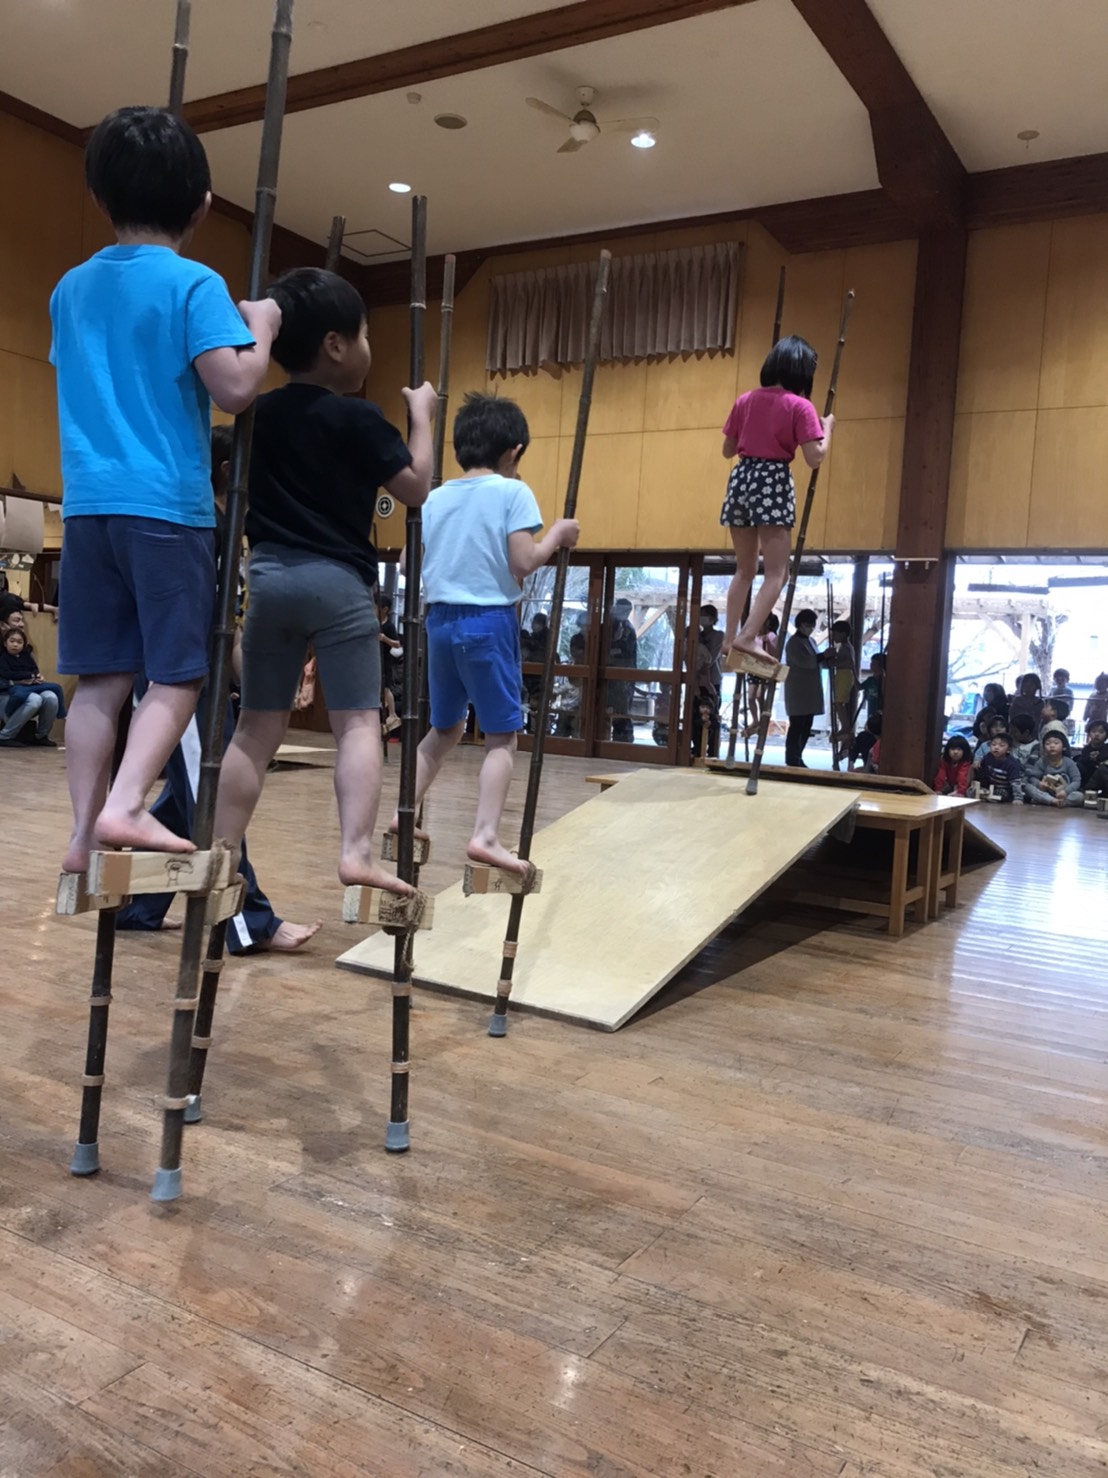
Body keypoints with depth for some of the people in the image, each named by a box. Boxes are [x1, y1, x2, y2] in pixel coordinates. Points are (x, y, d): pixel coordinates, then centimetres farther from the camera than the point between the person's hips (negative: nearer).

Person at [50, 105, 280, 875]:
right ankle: (125, 807, -12)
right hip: (167, 505, -6)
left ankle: (86, 831, 8)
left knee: (100, 677, 7)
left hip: (88, 504, 6)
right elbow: (236, 389, -14)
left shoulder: (71, 288, 15)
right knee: (178, 673, 1)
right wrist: (261, 328, 2)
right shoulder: (195, 284, -5)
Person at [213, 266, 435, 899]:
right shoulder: (357, 418, -6)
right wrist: (421, 415, 9)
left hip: (270, 576, 5)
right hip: (338, 580, -5)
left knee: (258, 727, 10)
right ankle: (356, 851, -17)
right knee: (359, 720, -4)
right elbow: (416, 486, -1)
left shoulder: (259, 413, 11)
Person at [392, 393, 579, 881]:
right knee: (502, 736, 0)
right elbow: (522, 563, -12)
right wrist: (557, 535, 2)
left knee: (444, 729, 21)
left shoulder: (436, 498, 11)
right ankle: (485, 836, -10)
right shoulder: (513, 492, -5)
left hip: (440, 619, 6)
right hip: (489, 621, -6)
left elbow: (421, 567, 10)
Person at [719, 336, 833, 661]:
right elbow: (814, 458, -10)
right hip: (773, 481, -6)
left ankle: (729, 638, 15)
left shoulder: (745, 400, 8)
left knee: (745, 569, 17)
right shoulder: (799, 406, -6)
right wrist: (827, 429, 6)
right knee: (776, 573, -2)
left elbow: (728, 450, 14)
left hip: (741, 478, 6)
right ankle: (747, 637, -16)